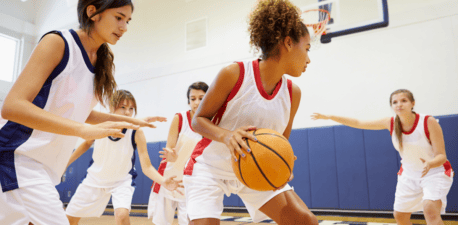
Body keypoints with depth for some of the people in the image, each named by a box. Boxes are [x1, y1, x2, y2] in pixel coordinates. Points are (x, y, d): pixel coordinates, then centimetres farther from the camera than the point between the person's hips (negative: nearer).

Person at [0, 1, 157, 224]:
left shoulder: (102, 62, 8)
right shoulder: (58, 43, -14)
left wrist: (129, 120, 12)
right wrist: (86, 130, -33)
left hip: (47, 163, 8)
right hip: (20, 153, -7)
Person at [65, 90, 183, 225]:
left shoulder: (136, 133, -24)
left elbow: (147, 167, -23)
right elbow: (86, 144, 5)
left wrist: (164, 182, -41)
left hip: (122, 181, -3)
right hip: (95, 178, 3)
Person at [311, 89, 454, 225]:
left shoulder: (429, 122, -24)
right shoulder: (390, 123, -13)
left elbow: (441, 156, -23)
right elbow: (359, 123, -5)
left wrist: (429, 164, -46)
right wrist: (330, 117, -8)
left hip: (435, 172, -4)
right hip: (409, 174, 5)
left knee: (430, 209, -28)